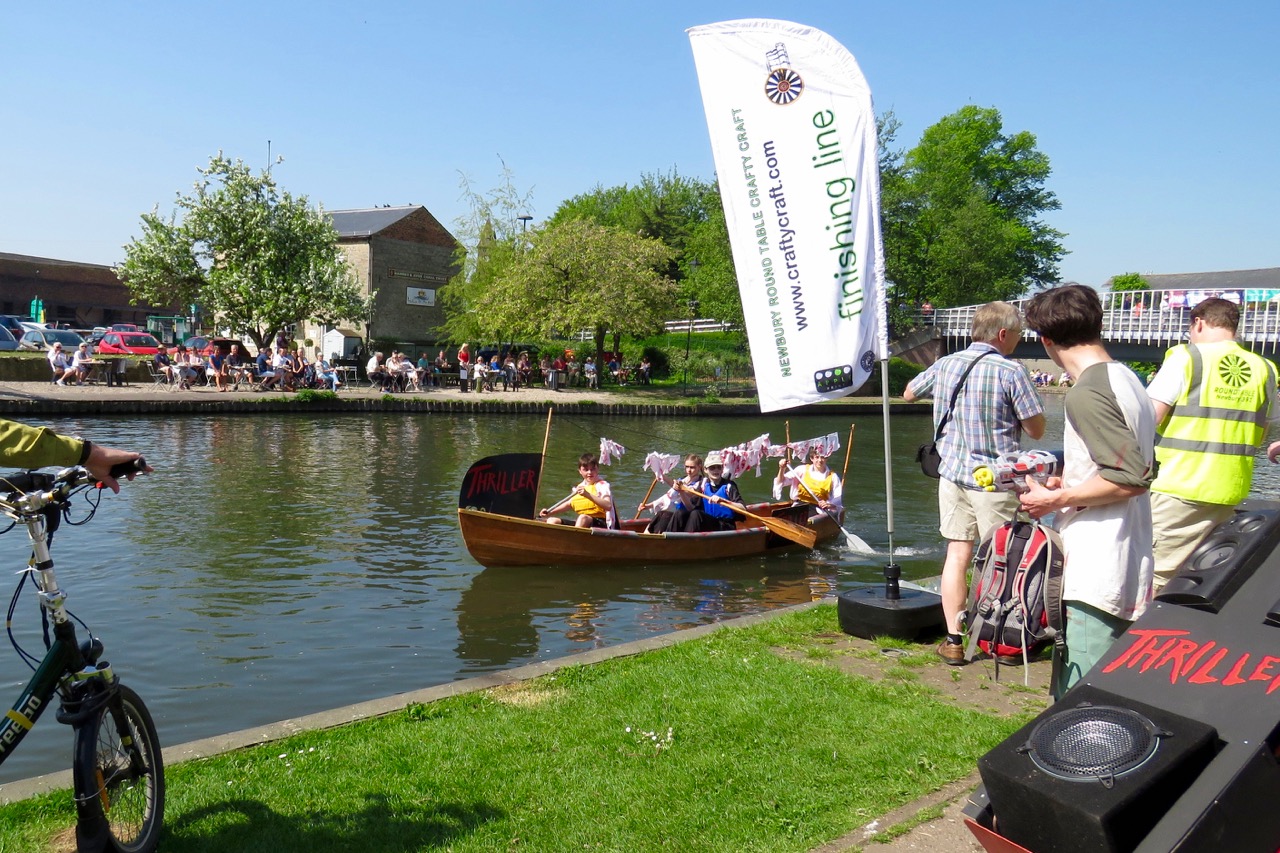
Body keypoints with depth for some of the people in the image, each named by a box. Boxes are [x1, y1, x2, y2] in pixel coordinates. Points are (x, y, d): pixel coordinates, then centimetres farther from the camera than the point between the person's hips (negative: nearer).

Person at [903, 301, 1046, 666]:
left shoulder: (945, 365, 4)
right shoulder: (1011, 372, -12)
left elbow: (908, 393, 22)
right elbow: (1036, 430, -8)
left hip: (953, 474, 5)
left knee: (957, 554, 8)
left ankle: (953, 640, 10)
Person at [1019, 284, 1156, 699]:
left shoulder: (1086, 393, -16)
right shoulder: (1128, 381, 14)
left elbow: (1131, 478, -21)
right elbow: (1141, 470, 21)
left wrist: (1056, 499, -12)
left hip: (1097, 579, -10)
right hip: (1130, 570, 10)